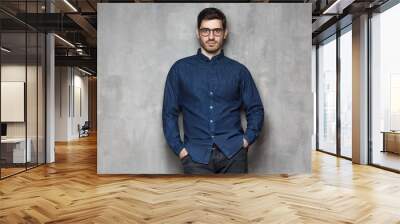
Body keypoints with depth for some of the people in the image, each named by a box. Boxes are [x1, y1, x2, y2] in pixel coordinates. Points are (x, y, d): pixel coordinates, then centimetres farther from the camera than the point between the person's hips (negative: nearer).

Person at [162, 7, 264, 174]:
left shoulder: (239, 70, 9)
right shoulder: (180, 69, 7)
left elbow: (256, 109, 12)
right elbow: (169, 113, 7)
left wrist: (247, 140, -1)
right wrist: (179, 149, -1)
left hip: (233, 152, 1)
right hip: (196, 155, 0)